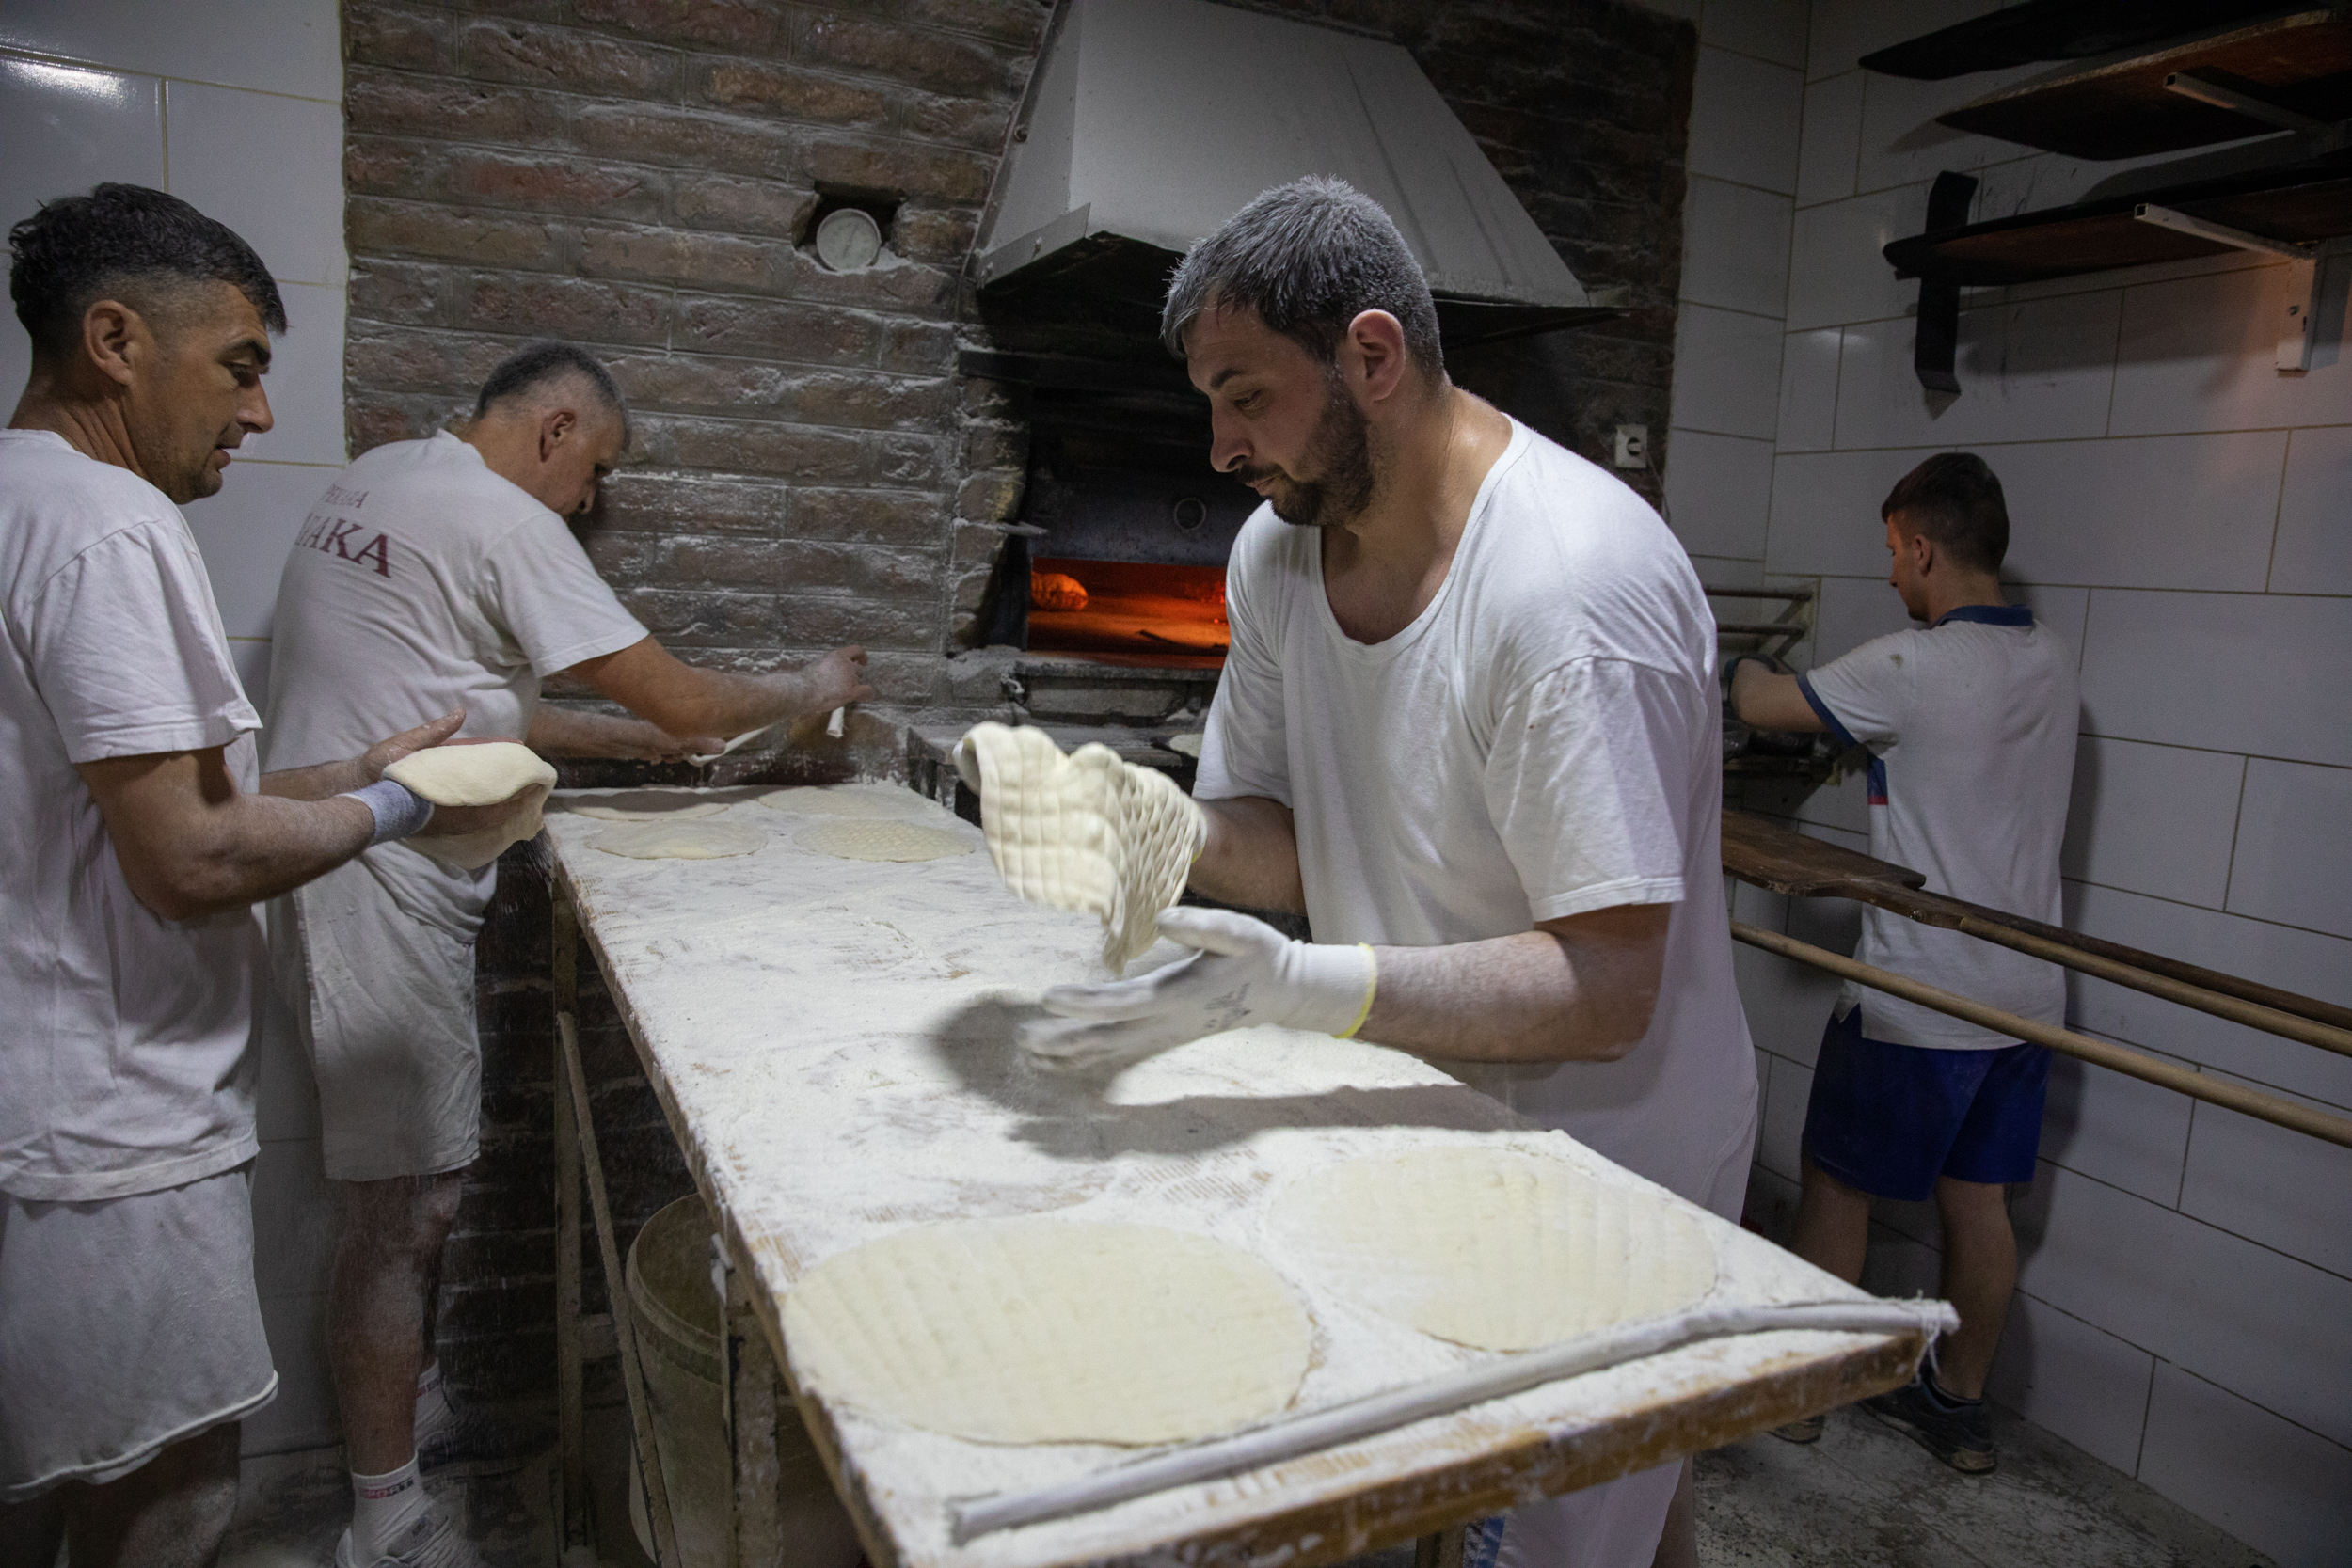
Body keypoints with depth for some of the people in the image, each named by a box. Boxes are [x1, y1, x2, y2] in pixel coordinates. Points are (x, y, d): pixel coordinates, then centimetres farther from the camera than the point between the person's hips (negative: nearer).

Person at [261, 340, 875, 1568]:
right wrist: (811, 693, 2)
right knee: (403, 1209, -3)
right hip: (378, 892, -10)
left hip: (355, 871, 10)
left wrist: (640, 740, 18)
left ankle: (420, 1414, 33)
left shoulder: (378, 478, 16)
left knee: (418, 1180, 18)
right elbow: (680, 700, -15)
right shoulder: (503, 520, -14)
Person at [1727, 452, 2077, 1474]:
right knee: (1978, 1201, 16)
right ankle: (1958, 1405, 30)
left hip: (1917, 1004, -7)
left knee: (1837, 1184, 10)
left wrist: (1729, 663, 9)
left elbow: (1762, 705, -12)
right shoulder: (2052, 662, 4)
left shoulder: (1909, 668, -20)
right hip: (2023, 995, 7)